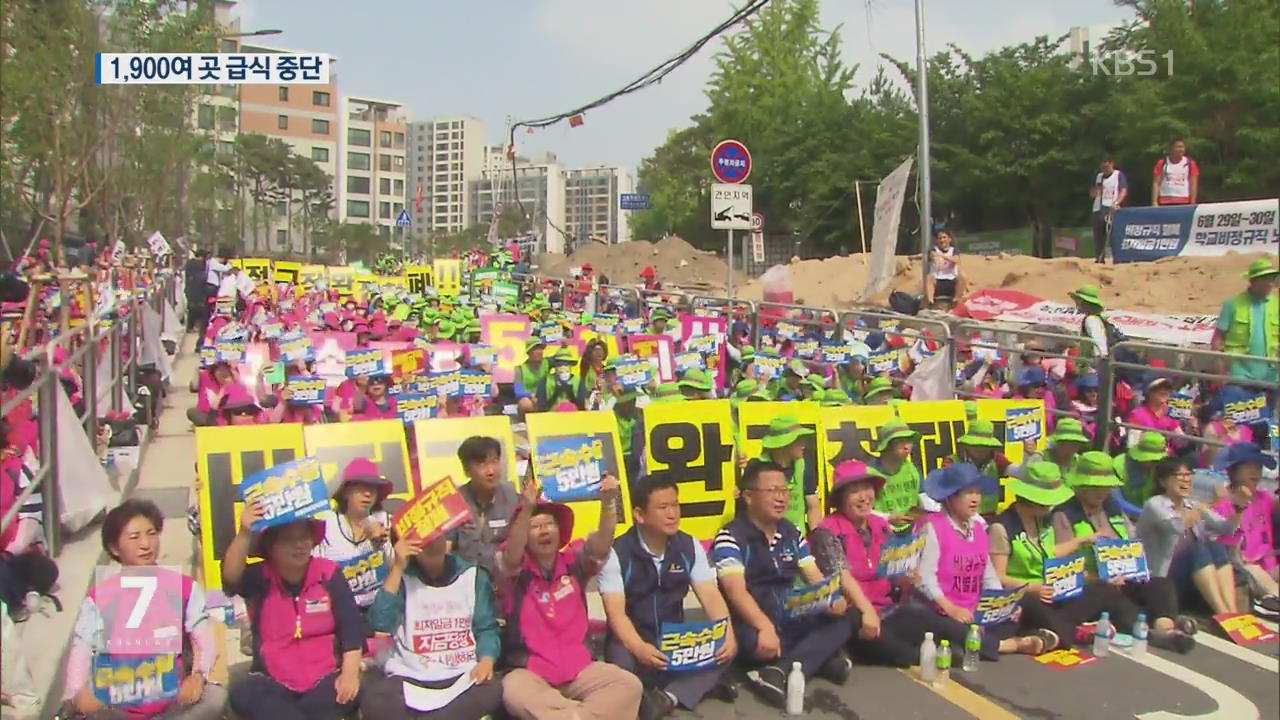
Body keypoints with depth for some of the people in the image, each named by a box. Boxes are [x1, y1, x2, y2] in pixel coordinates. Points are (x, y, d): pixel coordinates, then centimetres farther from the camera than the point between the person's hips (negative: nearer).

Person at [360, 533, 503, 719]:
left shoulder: (473, 575, 6)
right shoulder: (403, 578, 4)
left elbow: (486, 628, 6)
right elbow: (381, 624, -11)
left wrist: (486, 660, -14)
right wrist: (397, 568, -14)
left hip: (463, 676, 1)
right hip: (410, 678, -1)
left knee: (492, 690, -32)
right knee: (372, 697, -32)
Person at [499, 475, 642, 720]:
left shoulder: (574, 562, 6)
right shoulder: (516, 572, -1)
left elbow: (601, 546, -12)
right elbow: (512, 556, -24)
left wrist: (608, 501, -30)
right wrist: (527, 508, -40)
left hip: (580, 669, 3)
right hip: (531, 673, -3)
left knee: (629, 685, -20)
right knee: (514, 692, -36)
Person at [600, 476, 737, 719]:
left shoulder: (690, 547, -1)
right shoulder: (617, 553, -14)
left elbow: (710, 596, -7)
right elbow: (616, 612, -22)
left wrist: (728, 635, -27)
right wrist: (640, 649, -41)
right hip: (633, 640, -4)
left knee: (721, 648, -23)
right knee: (623, 661, -38)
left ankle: (667, 698, -31)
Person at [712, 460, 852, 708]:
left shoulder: (791, 533, 11)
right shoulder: (731, 538, -12)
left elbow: (814, 576, 10)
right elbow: (736, 591, -24)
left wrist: (832, 599, -14)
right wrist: (765, 627, -39)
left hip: (791, 622, 7)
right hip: (753, 625, -7)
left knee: (840, 623, -15)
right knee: (756, 643, -39)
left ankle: (779, 672, -30)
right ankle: (822, 657, -17)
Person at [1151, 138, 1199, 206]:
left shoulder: (1190, 163, 3)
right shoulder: (1162, 163, 3)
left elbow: (1193, 185, 3)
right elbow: (1156, 183, 1)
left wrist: (1192, 204, -5)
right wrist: (1154, 202, -9)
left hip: (1184, 203, 0)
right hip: (1165, 203, 0)